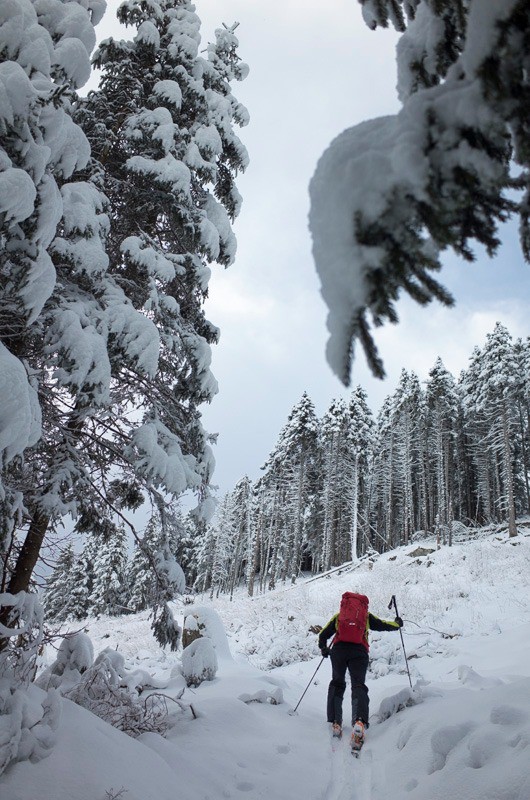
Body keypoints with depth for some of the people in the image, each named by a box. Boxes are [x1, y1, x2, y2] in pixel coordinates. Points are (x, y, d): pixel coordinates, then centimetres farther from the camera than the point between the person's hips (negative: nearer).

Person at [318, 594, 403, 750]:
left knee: (337, 684, 16)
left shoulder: (338, 615, 23)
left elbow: (323, 635, 22)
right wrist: (397, 623, 44)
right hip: (359, 652, -1)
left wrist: (323, 649, 40)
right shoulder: (366, 616, 20)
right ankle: (359, 722, -32)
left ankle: (335, 722, 3)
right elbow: (383, 625, 24)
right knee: (358, 685, -6)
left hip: (338, 650, 1)